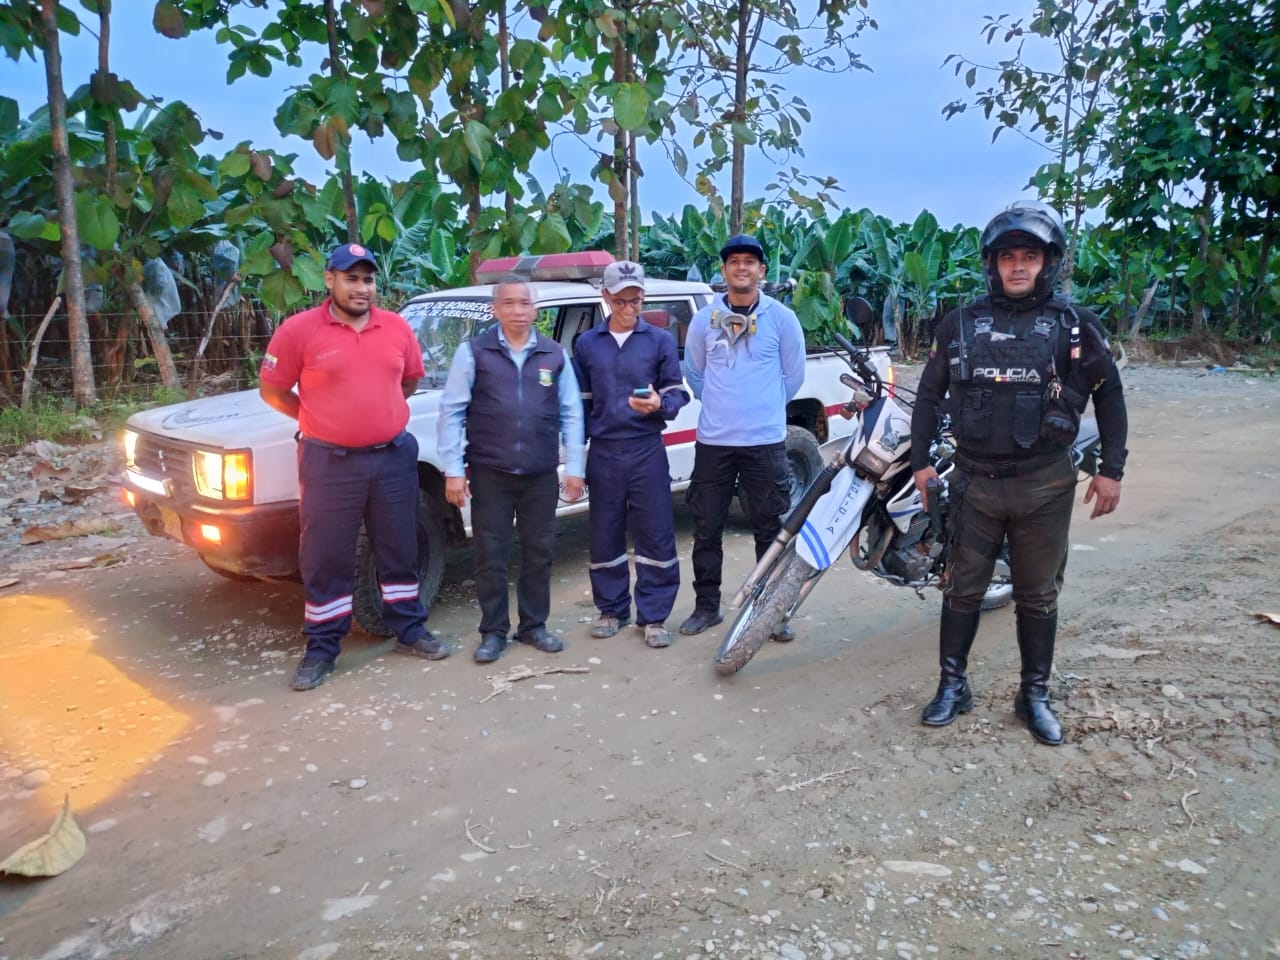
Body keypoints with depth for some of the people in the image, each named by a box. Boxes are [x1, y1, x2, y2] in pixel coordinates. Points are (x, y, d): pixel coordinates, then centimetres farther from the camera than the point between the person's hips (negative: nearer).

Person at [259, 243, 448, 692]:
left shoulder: (397, 327, 3)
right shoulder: (299, 330, -7)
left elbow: (411, 378, 18)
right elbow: (272, 390, 1)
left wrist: (382, 413, 11)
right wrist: (318, 419, 3)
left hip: (394, 457, 3)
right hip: (330, 461, -3)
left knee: (399, 551, 13)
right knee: (326, 559, 5)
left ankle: (411, 630, 28)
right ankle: (321, 648, 18)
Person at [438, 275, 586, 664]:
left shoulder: (554, 355, 7)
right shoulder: (473, 352, -1)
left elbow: (571, 413, 8)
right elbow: (451, 412, -3)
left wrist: (574, 466, 2)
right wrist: (453, 469, -9)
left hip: (541, 475, 3)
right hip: (489, 473, -2)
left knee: (539, 553, 10)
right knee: (490, 556, 4)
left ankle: (534, 626, 25)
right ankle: (493, 632, 18)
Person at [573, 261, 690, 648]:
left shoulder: (660, 340, 6)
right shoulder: (587, 344, 11)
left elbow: (678, 392, 3)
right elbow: (581, 402, 12)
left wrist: (659, 404, -19)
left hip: (647, 451, -2)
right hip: (603, 453, 2)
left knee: (656, 535, -2)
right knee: (604, 536, 7)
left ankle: (653, 615, 9)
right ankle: (612, 609, 22)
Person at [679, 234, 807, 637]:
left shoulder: (782, 317, 1)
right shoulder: (705, 319, 5)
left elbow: (793, 374, 8)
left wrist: (765, 408, 11)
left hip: (766, 441, -1)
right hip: (713, 441, 2)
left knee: (771, 529, 5)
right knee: (706, 529, 8)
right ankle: (706, 605, 21)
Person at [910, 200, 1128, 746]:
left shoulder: (1075, 325, 1)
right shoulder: (961, 324, 3)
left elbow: (1109, 395, 6)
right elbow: (929, 395, 9)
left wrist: (1111, 469, 1)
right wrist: (920, 461, 5)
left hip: (1045, 485, 0)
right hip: (975, 481, 1)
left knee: (1038, 595, 10)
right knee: (963, 589, 8)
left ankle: (1035, 695, 24)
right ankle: (953, 686, 21)